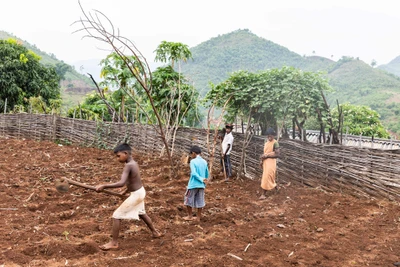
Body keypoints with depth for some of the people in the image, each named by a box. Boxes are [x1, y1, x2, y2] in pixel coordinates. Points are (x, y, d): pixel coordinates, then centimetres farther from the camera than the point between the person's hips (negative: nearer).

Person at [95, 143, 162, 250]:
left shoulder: (128, 166, -25)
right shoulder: (134, 163, 2)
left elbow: (121, 183, -36)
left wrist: (104, 186, -35)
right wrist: (126, 191, 22)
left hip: (136, 194, -9)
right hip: (140, 191, 9)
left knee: (116, 216, -2)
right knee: (141, 213, 31)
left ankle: (114, 243, 6)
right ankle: (155, 232, 46)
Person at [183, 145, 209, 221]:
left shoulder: (193, 161, -10)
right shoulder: (204, 162, 6)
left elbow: (194, 173, -20)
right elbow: (207, 174, 11)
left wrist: (201, 180, -16)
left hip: (193, 185, -5)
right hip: (201, 185, 5)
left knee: (188, 199, 11)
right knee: (200, 201, 11)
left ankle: (190, 216, 18)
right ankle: (198, 217, 17)